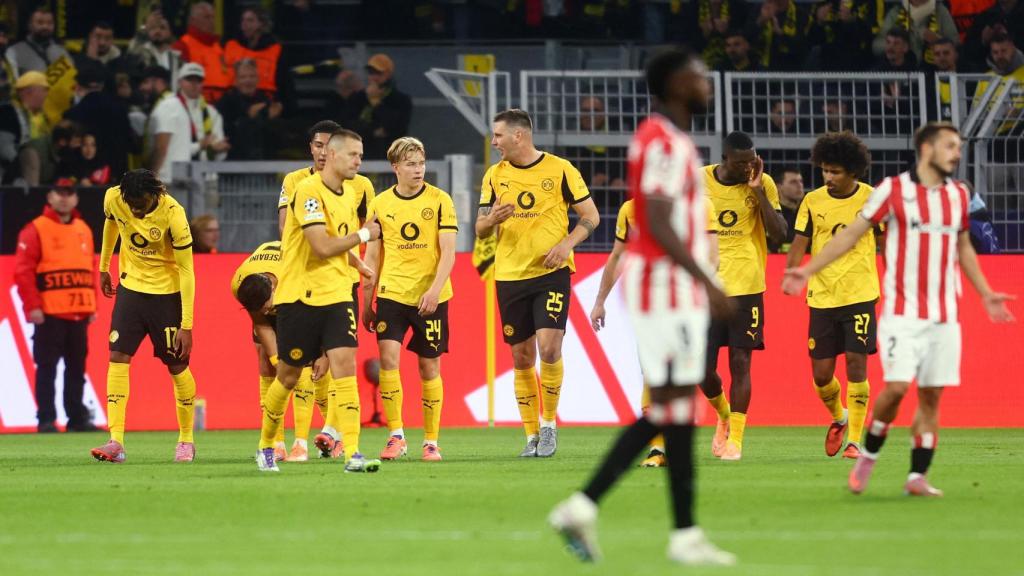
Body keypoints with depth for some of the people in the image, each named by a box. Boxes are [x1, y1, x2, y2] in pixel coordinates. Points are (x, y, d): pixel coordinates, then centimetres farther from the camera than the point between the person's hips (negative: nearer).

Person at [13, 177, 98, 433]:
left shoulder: (84, 230, 16)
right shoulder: (35, 230, -3)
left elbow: (91, 270, 18)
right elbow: (23, 271, -9)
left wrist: (92, 306, 12)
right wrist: (32, 306, -16)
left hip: (79, 314, 6)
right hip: (49, 315, -6)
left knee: (77, 367, 7)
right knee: (47, 367, -5)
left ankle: (78, 418, 11)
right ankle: (46, 420, -4)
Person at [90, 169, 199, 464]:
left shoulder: (173, 215, -25)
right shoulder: (113, 198, -13)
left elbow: (186, 271, -22)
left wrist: (186, 326, -23)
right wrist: (104, 268, 23)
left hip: (168, 293, -4)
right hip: (131, 285, 4)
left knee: (177, 365, 1)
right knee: (117, 357, -8)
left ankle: (186, 440, 18)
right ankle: (116, 442, -12)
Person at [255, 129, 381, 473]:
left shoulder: (348, 198, 12)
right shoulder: (309, 192, -15)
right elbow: (323, 247, -22)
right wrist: (363, 235, -10)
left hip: (336, 295, 6)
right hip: (299, 296, -6)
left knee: (344, 364, -11)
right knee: (289, 375, 5)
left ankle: (352, 454, -18)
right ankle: (265, 446, 27)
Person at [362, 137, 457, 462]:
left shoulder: (439, 201, -2)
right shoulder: (380, 204, 5)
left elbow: (448, 252, -6)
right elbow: (372, 256, 11)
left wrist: (435, 290, -20)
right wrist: (366, 302, 9)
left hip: (430, 297, -1)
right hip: (391, 293, 1)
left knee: (429, 368, 3)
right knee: (388, 358, -15)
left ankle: (431, 441, 13)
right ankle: (395, 436, -8)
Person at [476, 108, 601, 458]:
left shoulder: (560, 170, -3)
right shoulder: (494, 176, 8)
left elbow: (591, 216, 0)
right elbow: (480, 229, 10)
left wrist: (566, 244, -16)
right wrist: (492, 220, -13)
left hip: (551, 272, -4)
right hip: (510, 275, 4)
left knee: (549, 346, -18)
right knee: (522, 358, 4)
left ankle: (549, 424, -1)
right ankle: (532, 435, 14)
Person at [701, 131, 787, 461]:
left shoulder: (763, 184, -1)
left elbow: (779, 234, -8)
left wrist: (758, 191, -13)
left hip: (746, 287, -1)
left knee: (740, 362, -4)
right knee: (703, 367, -1)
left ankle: (734, 439, 2)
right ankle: (725, 415, 29)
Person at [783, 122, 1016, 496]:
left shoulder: (958, 195, 11)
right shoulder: (893, 190, -4)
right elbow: (851, 234, -1)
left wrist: (986, 294, 24)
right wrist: (807, 271, -6)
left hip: (944, 317, 4)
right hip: (902, 312, -4)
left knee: (931, 396, 1)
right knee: (897, 387, -14)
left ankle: (917, 477, 6)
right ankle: (868, 455, 8)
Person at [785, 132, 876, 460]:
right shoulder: (812, 201, 2)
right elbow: (799, 245, 1)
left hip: (860, 296, -2)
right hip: (822, 297, 2)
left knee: (856, 363, -11)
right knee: (821, 374, 3)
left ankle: (854, 441, -3)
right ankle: (838, 418, 33)